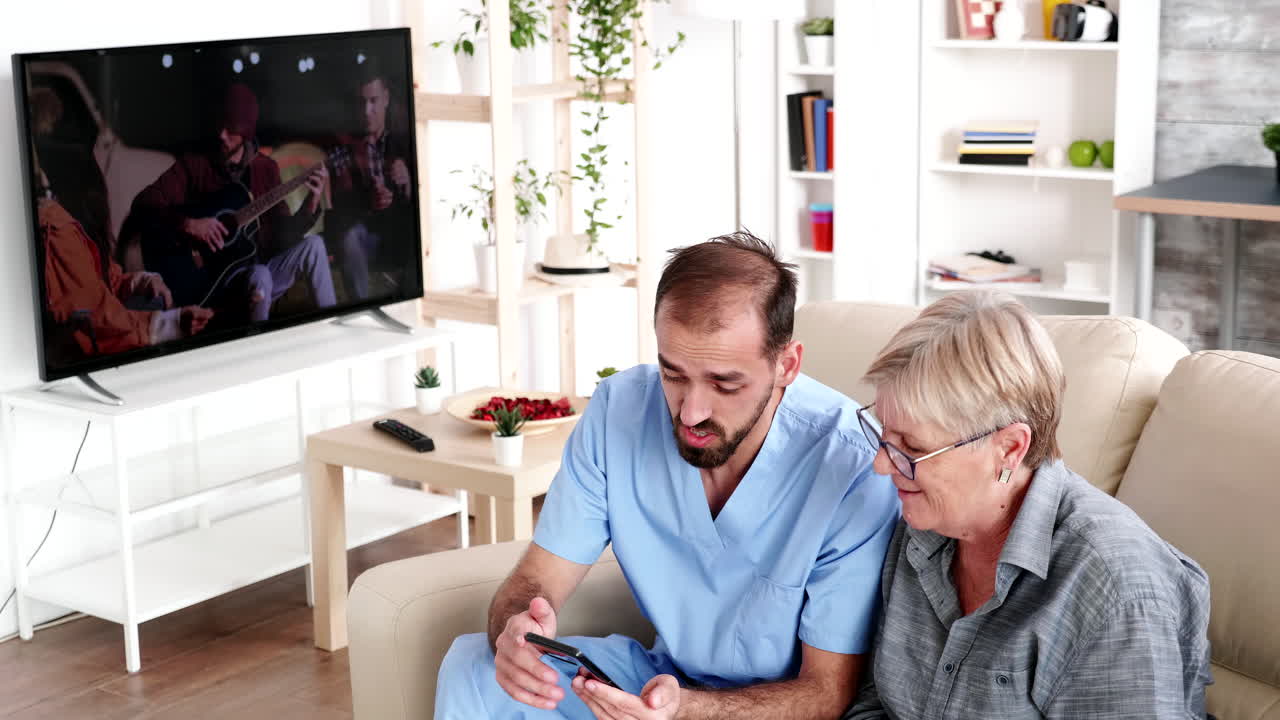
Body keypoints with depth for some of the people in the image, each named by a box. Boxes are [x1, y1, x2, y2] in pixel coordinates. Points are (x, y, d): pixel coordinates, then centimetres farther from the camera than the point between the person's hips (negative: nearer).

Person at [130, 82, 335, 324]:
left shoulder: (266, 168, 8)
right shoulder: (193, 164, -3)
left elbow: (282, 234, 4)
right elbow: (142, 203, -12)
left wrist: (311, 204, -12)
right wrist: (189, 224, -25)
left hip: (257, 270, 4)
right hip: (211, 279, -4)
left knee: (313, 244, -18)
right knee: (260, 277, -36)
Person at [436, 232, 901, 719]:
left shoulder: (855, 468, -26)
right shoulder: (619, 408, -12)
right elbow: (536, 581, -7)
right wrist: (518, 629, -33)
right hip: (666, 673, 4)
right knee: (471, 668, -15)